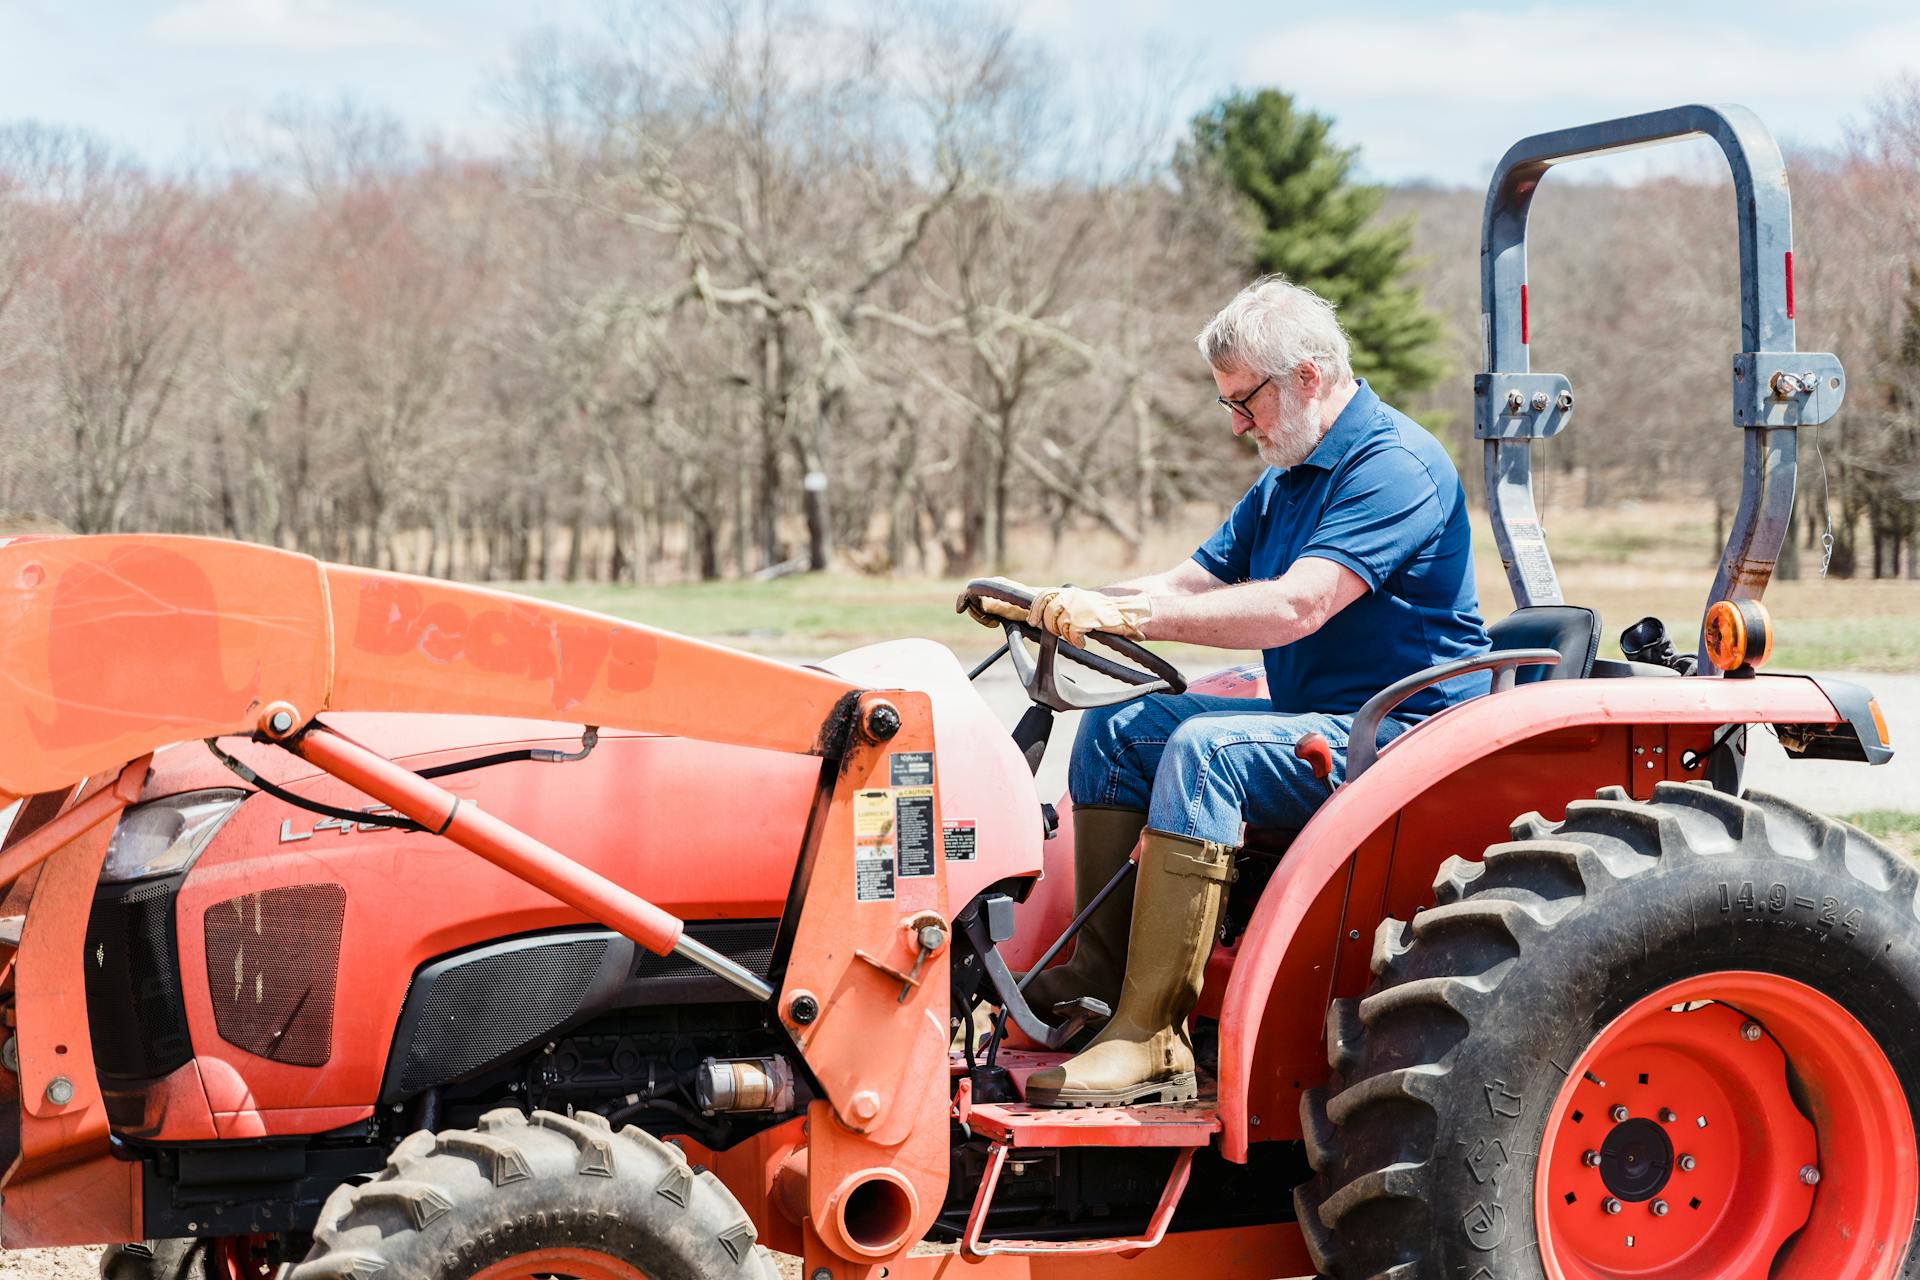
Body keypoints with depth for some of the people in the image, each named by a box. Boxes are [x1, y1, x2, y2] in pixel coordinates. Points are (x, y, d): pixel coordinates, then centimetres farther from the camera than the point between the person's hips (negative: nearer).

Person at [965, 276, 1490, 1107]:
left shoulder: (1395, 465, -17)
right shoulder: (1285, 483, 16)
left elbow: (1295, 606, -29)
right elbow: (1192, 584, 12)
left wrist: (1127, 613, -31)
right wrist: (1053, 607, -4)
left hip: (1403, 735, -10)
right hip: (1315, 725, 10)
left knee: (1204, 750, -31)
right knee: (1116, 733, 4)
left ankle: (1150, 1039, -34)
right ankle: (1099, 976, 0)